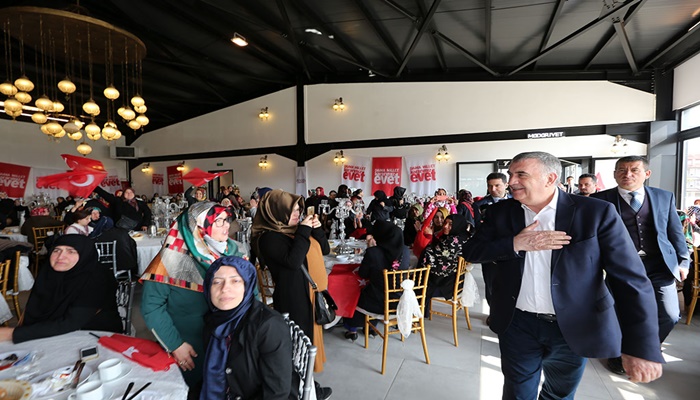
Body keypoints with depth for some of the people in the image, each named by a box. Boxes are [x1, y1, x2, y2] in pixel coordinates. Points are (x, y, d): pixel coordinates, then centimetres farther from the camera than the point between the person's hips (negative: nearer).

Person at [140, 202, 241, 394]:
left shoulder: (230, 250, -8)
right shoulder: (175, 257, -21)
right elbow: (151, 305, -17)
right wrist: (175, 344, -18)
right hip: (189, 345, -4)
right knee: (189, 388, 20)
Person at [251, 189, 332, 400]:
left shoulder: (296, 229, 6)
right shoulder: (269, 237, -16)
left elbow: (324, 249, 10)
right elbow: (293, 261, -30)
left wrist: (317, 229, -5)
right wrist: (303, 231, -25)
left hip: (311, 292, 9)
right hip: (293, 297, -9)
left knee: (309, 335, 20)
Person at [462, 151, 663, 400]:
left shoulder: (596, 213, -11)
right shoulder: (500, 212, -4)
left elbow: (630, 279, -12)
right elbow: (470, 252, -7)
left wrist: (642, 347, -18)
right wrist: (514, 244, -23)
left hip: (575, 328, -1)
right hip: (518, 324, 1)